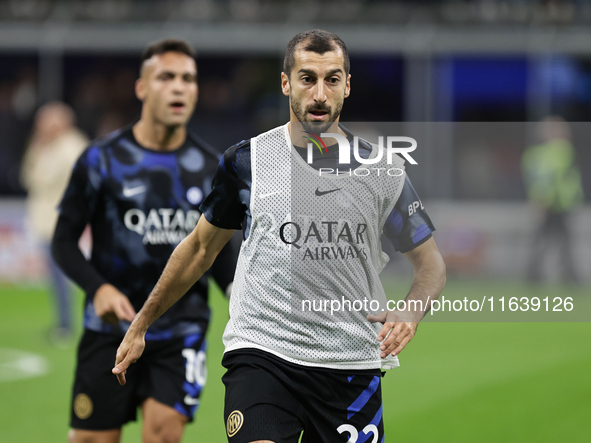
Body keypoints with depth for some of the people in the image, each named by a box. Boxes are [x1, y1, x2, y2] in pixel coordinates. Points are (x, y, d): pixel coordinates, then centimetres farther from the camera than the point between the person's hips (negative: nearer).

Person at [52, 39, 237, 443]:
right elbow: (64, 241, 1)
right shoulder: (102, 160, -2)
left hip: (182, 330, 1)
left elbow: (219, 250, 16)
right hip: (111, 329, -1)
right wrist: (98, 288, -17)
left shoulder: (210, 167, 6)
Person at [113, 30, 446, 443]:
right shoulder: (247, 161, 3)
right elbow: (201, 247, 17)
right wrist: (139, 327, 21)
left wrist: (409, 314, -9)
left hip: (352, 364, 2)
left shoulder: (385, 170, 4)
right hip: (261, 356, -2)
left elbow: (430, 263, 13)